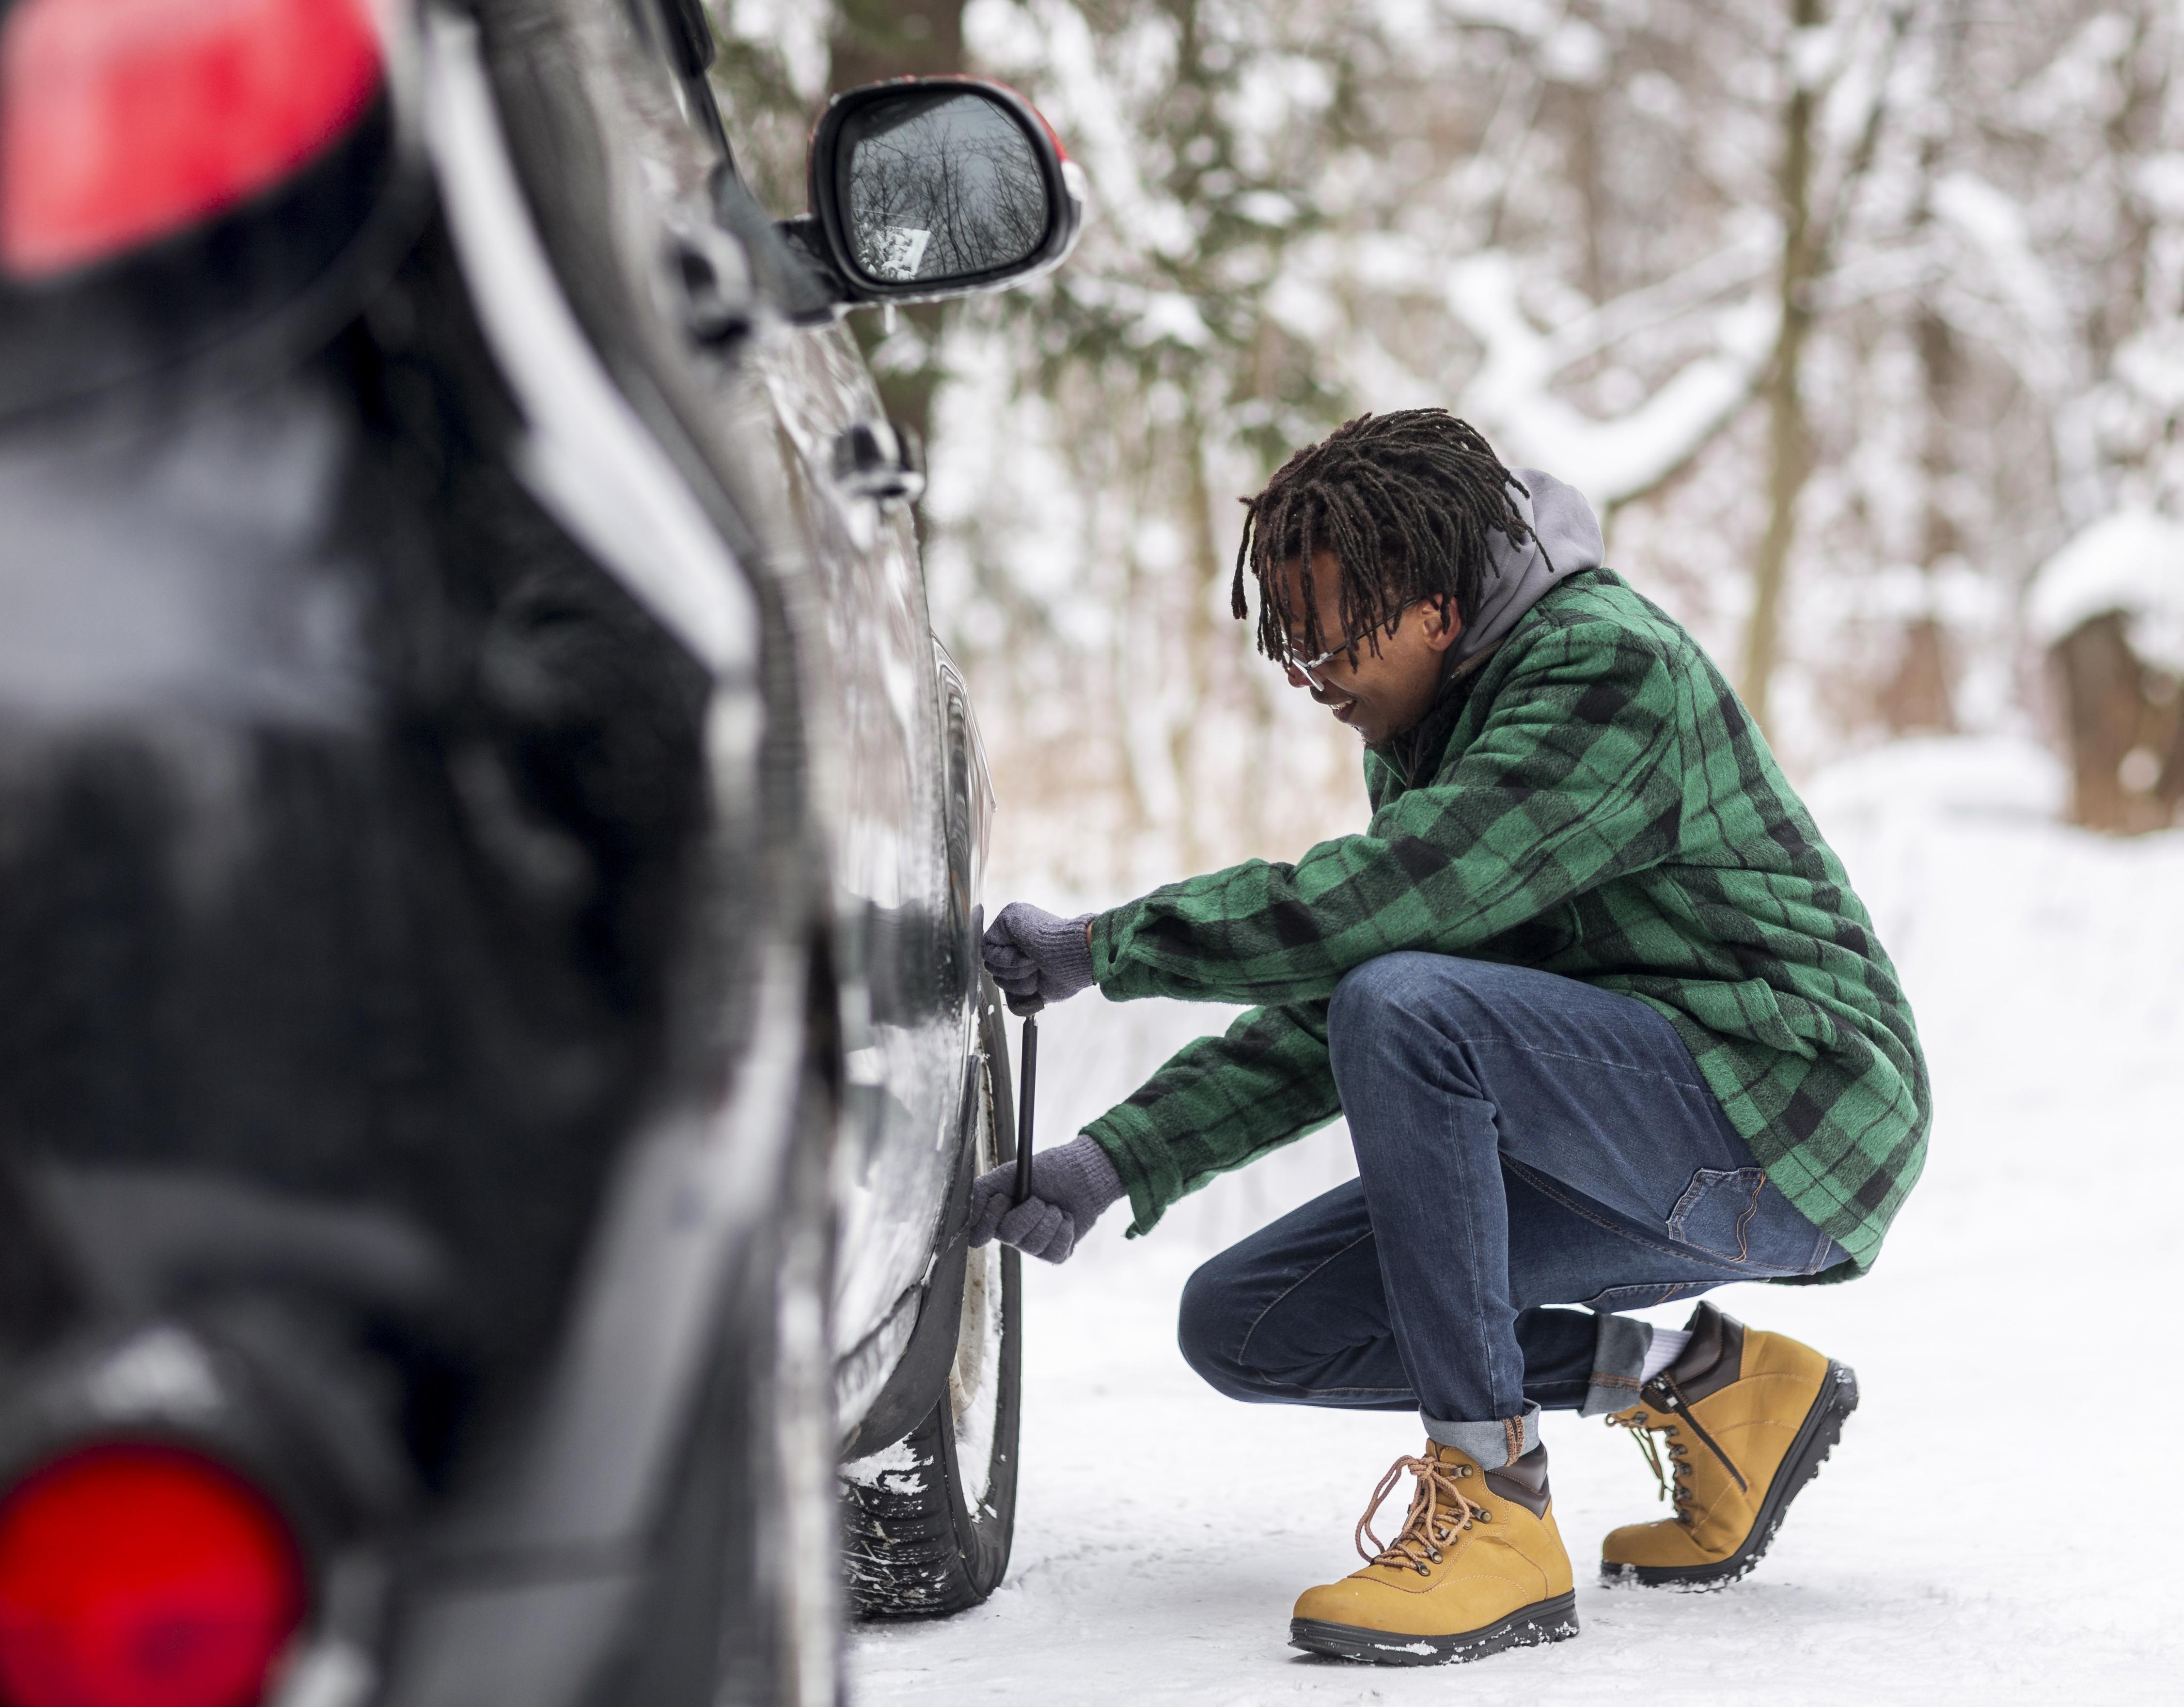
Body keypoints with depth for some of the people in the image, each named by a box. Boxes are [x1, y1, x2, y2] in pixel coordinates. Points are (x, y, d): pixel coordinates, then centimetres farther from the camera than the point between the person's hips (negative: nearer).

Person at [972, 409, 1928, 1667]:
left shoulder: (1611, 666, -18)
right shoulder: (1424, 732, 11)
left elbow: (1381, 901, -29)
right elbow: (1324, 1016, 9)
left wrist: (1103, 947, -21)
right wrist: (1115, 1163, -3)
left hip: (1786, 1117, -10)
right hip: (1656, 1162, 10)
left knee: (1410, 1010, -33)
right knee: (1245, 1325, 1)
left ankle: (1494, 1502, -26)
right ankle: (1696, 1381, 4)